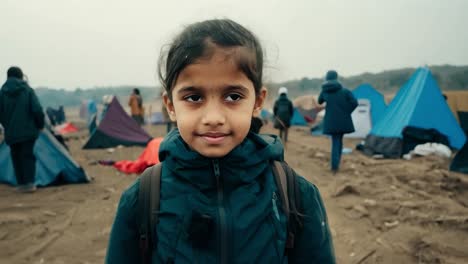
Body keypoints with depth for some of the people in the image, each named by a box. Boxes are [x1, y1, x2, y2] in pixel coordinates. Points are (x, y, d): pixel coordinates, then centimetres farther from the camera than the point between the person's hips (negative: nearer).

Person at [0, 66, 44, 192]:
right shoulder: (28, 90, -3)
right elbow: (37, 110, -10)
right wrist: (40, 125, 4)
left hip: (11, 132, 2)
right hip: (28, 130, -2)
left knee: (16, 157, 12)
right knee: (28, 155, 4)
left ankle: (21, 184, 13)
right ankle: (30, 183, -2)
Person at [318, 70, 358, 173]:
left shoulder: (324, 91, 2)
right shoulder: (344, 91, -4)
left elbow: (320, 102, 22)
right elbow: (354, 102, -11)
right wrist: (346, 112, 0)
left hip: (331, 121, 0)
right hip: (343, 120, 0)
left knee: (335, 142, 5)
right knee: (339, 141, 15)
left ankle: (335, 166, -4)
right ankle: (335, 164, 19)